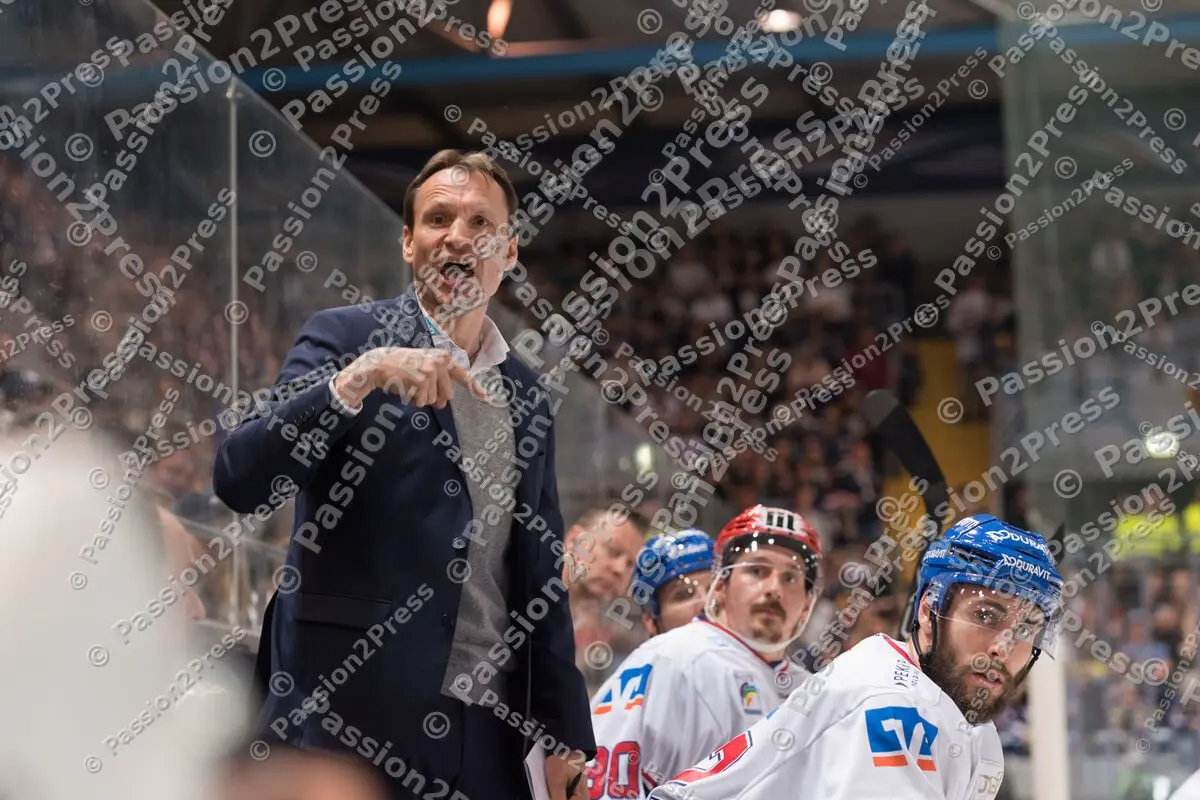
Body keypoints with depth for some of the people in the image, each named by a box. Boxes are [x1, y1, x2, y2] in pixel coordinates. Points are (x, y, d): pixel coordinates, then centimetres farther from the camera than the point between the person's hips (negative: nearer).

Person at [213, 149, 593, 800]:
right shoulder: (346, 336, 1)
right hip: (351, 716, -5)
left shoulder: (527, 397, 16)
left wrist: (566, 735, 13)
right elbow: (238, 480, -12)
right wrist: (362, 375, -22)